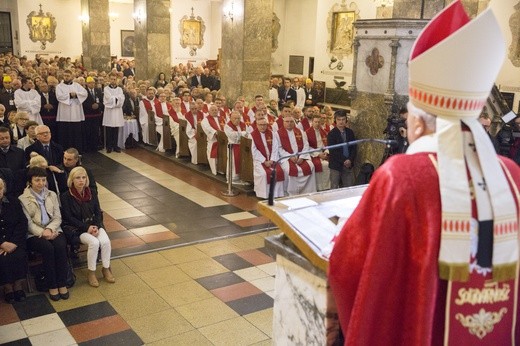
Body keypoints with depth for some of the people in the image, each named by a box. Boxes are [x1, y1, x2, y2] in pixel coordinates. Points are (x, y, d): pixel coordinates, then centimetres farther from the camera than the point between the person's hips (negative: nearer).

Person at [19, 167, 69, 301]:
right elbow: (28, 223, -6)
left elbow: (57, 217, 8)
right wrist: (42, 233, -19)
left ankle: (62, 284, -19)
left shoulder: (52, 195, 13)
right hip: (34, 234, -3)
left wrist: (49, 229, -12)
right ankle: (52, 286, -19)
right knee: (48, 248, -32)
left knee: (60, 245, -29)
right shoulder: (23, 199, 1)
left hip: (53, 230, 3)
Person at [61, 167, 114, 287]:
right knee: (94, 242, -31)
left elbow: (98, 213, 8)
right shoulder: (66, 197, -5)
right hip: (77, 228, -4)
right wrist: (87, 227, -18)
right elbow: (69, 218, -9)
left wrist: (96, 226, -12)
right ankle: (91, 272, -11)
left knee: (105, 241, -25)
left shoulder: (91, 194, 9)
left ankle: (106, 268, -4)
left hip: (94, 225, 4)